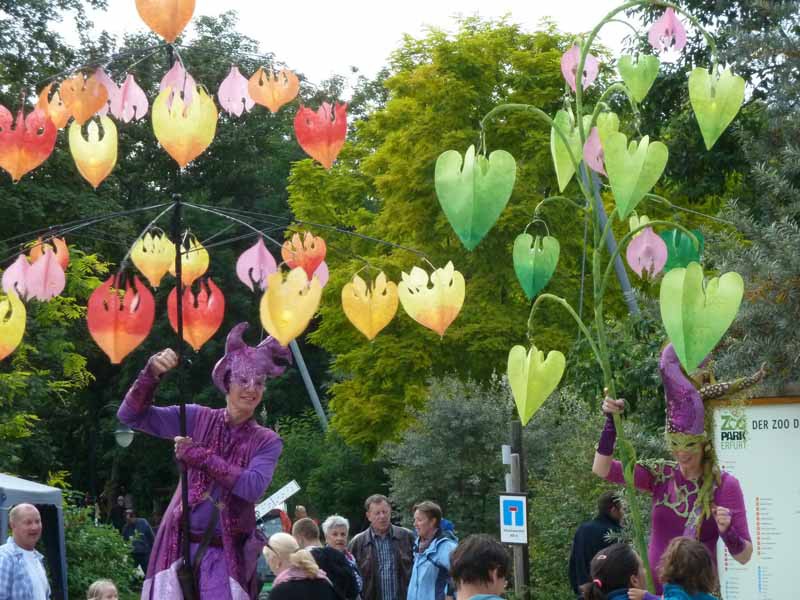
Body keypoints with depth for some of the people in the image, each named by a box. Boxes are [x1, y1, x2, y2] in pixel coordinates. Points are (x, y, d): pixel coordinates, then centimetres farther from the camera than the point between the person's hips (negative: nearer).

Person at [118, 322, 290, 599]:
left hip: (224, 554, -1)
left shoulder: (266, 441, 2)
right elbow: (130, 415, 0)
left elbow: (254, 486, -16)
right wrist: (151, 374, -17)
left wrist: (199, 456, -17)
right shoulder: (198, 419, 4)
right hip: (179, 545, 1)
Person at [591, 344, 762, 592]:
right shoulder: (660, 475, 1)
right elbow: (602, 469, -7)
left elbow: (744, 556, -6)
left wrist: (727, 532, -26)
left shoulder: (724, 485, -7)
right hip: (654, 588, 3)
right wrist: (612, 421, -16)